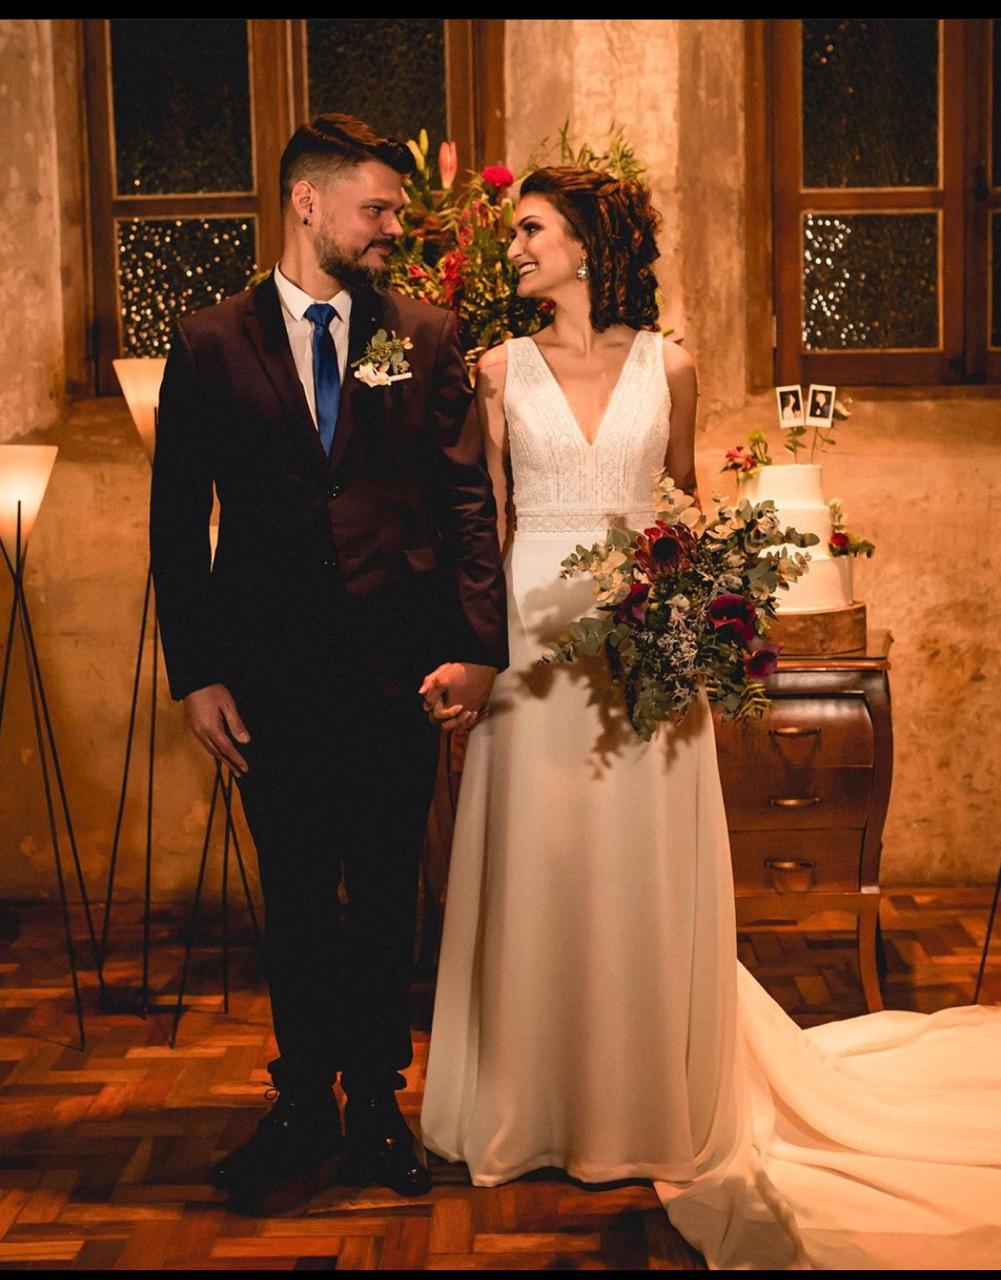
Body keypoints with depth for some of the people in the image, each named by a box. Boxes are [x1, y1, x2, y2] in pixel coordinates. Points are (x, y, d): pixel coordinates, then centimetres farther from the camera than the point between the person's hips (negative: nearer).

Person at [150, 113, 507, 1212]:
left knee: (386, 899, 11)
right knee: (295, 901, 11)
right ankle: (302, 1109, 28)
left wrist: (476, 647, -8)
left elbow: (468, 501, 2)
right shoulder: (209, 346, 2)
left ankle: (376, 1104, 28)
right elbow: (177, 527, 2)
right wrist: (195, 675, -3)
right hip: (271, 677, 0)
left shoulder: (425, 338, 4)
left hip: (399, 670, 1)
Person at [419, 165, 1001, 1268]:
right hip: (533, 635, 0)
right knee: (537, 874, 5)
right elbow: (488, 517, 4)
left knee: (644, 877, 5)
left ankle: (652, 1107, 22)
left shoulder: (667, 368, 4)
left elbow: (689, 506, 12)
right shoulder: (503, 369, 4)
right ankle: (536, 1107, 21)